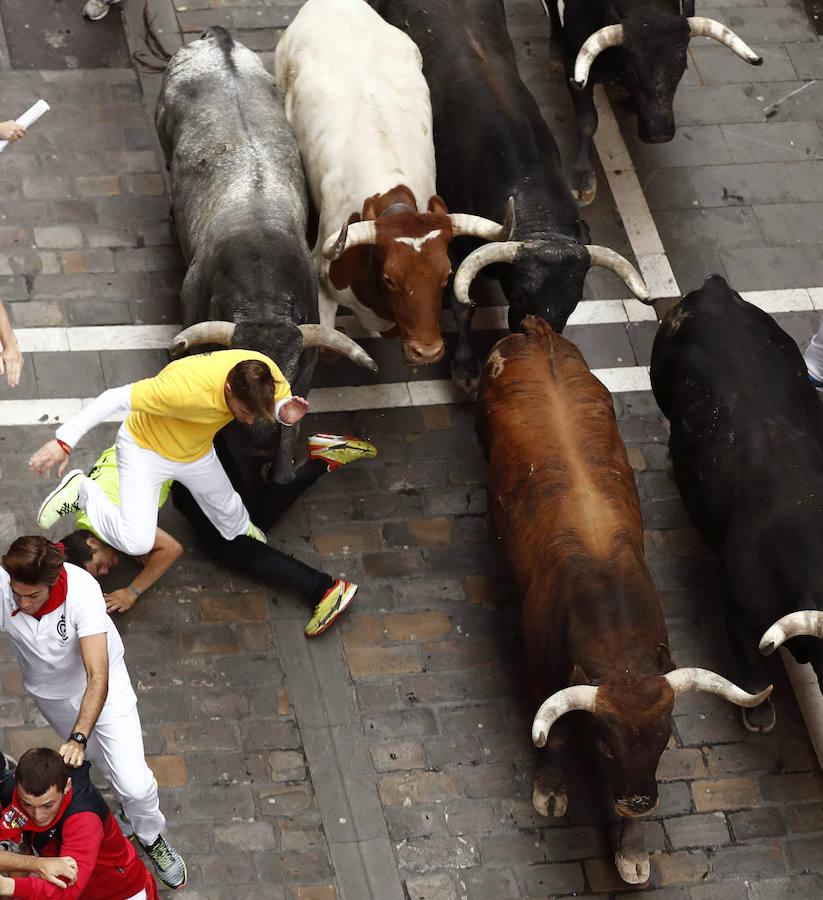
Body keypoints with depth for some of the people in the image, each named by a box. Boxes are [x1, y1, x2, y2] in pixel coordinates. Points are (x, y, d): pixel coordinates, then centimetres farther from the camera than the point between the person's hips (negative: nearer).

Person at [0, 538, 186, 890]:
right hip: (50, 693, 2)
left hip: (100, 686, -2)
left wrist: (79, 738, -50)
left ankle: (151, 838, 24)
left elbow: (98, 678, -39)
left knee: (135, 786, -6)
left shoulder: (82, 590, -36)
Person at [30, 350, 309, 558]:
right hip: (146, 448, -6)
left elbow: (282, 400, -5)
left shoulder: (265, 372, -27)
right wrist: (64, 441, -38)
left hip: (197, 452, 6)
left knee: (228, 508, 30)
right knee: (136, 542, -21)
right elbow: (116, 398, -38)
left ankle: (242, 533, 67)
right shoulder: (186, 387, -45)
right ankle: (83, 491, 3)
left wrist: (285, 413, -31)